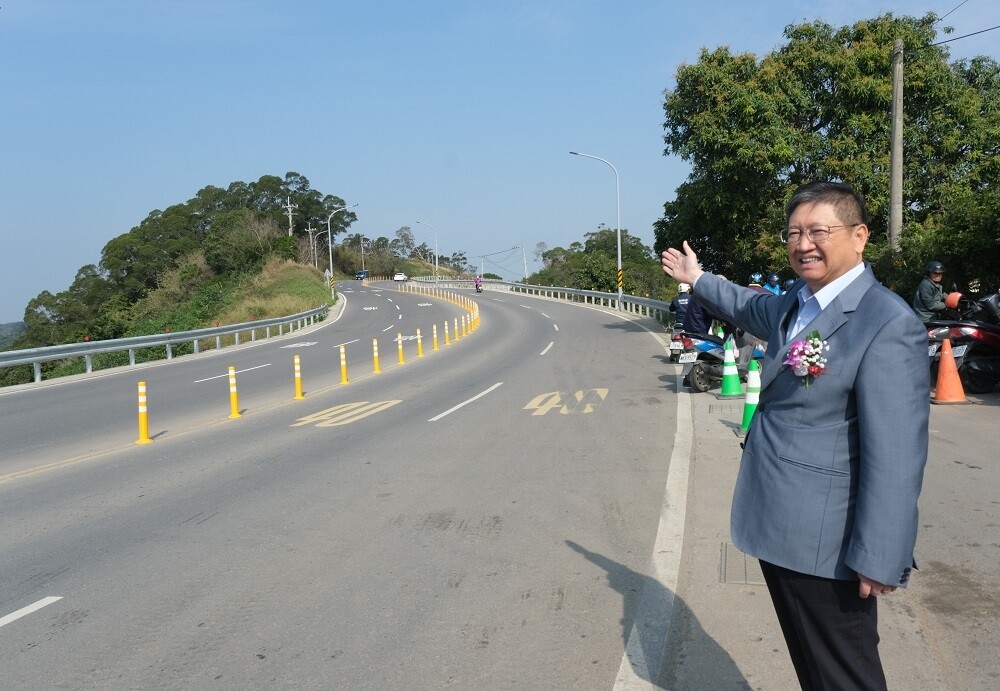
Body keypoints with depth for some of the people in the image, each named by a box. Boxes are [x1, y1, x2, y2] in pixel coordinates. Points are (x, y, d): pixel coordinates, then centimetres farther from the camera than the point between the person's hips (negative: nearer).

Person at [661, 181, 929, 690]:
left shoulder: (888, 324, -20)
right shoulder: (797, 304, 8)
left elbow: (896, 454, -23)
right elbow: (756, 308, 32)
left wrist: (879, 561, -23)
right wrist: (697, 279, 41)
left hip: (826, 543, -9)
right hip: (781, 530, 9)